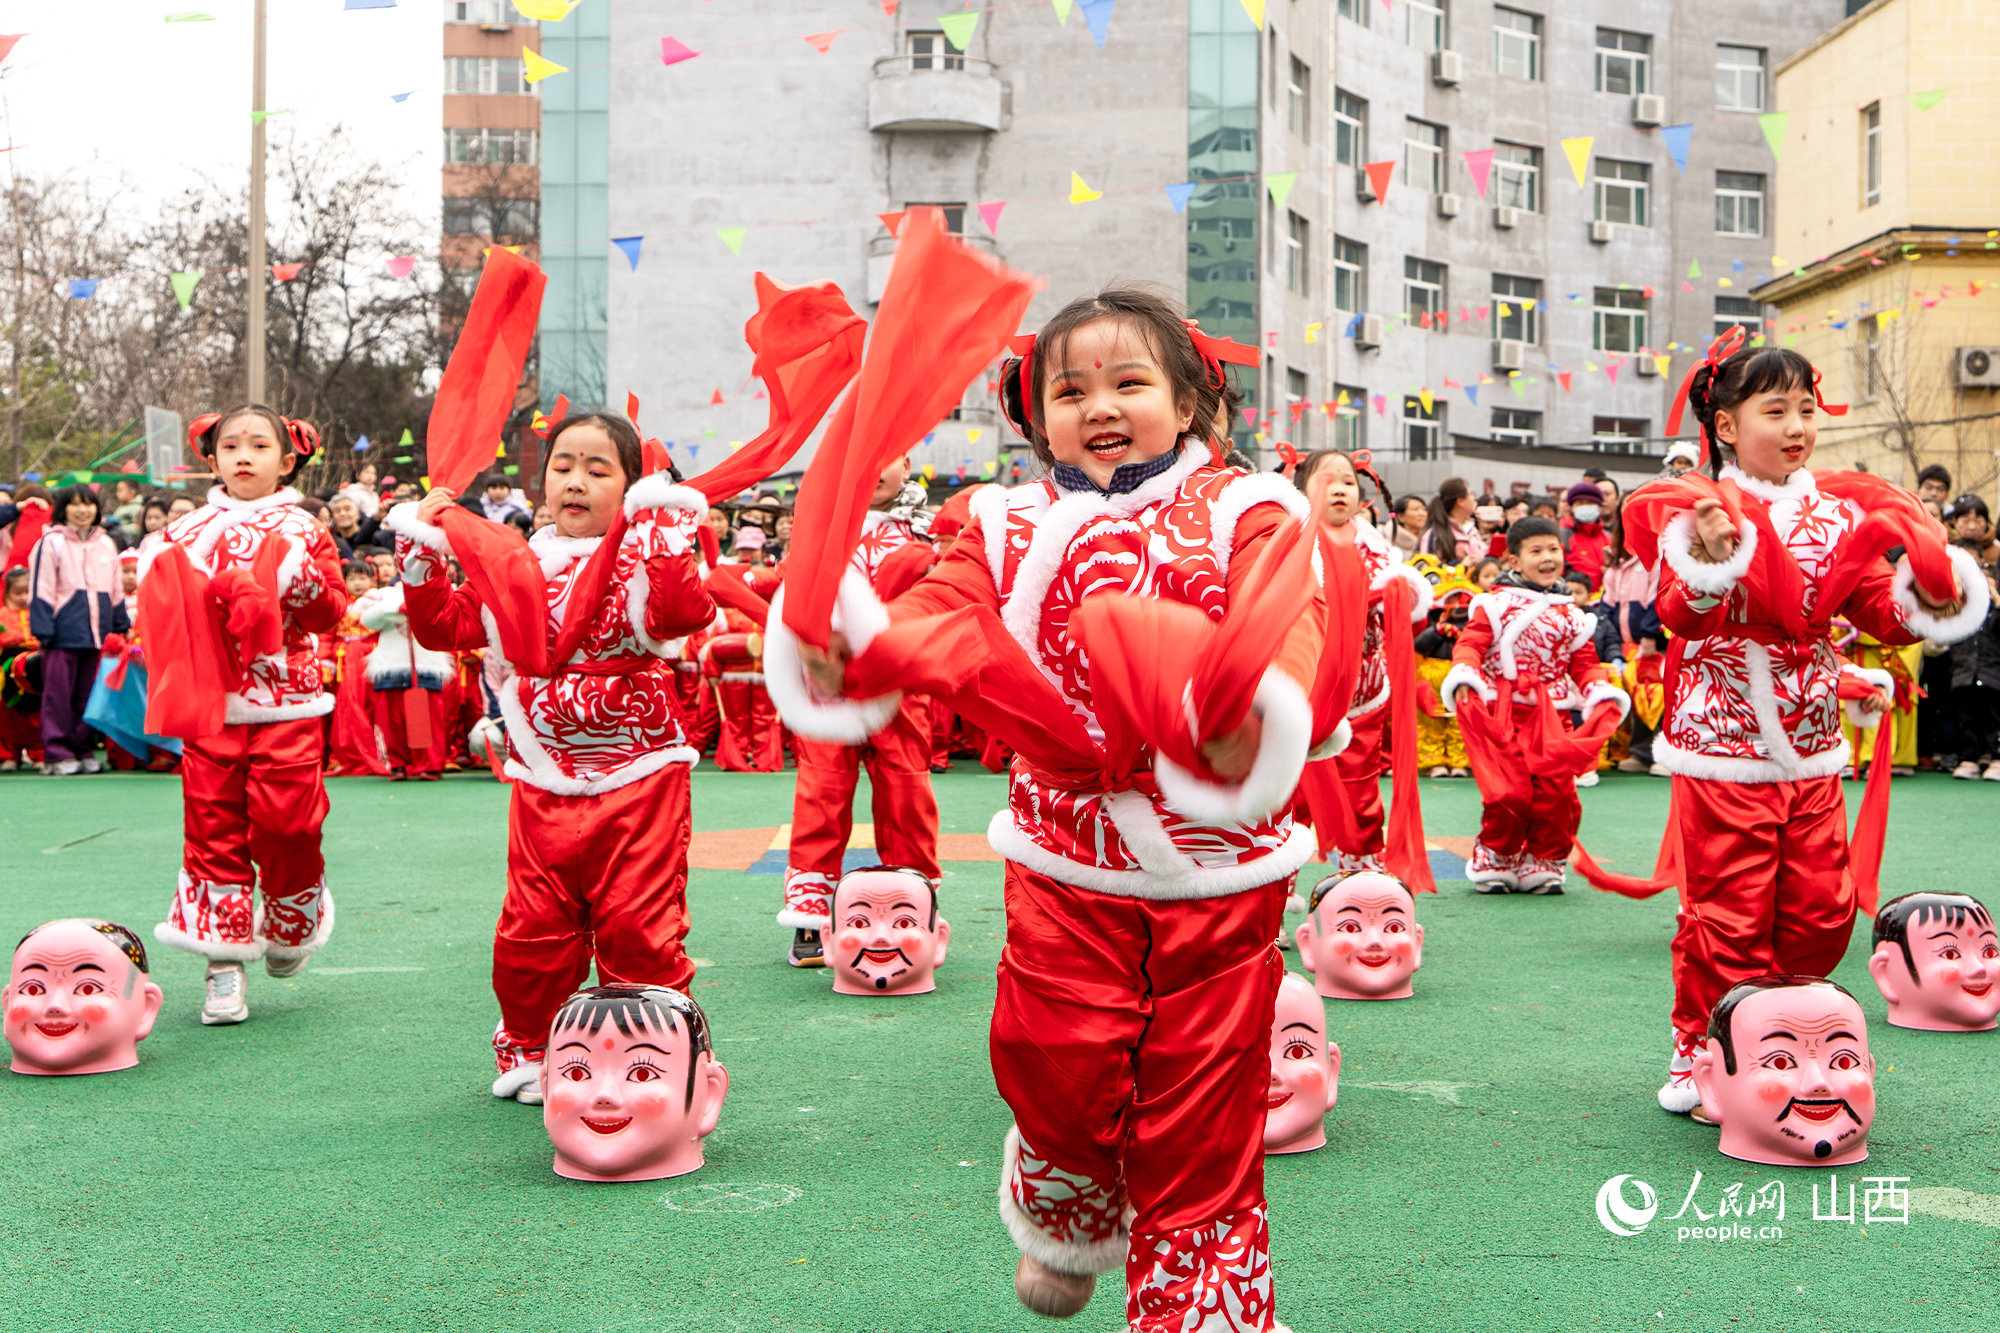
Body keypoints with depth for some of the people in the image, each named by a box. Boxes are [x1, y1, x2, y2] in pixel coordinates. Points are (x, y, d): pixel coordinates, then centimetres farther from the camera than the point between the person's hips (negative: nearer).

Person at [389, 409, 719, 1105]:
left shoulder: (645, 556, -2)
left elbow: (687, 613, -22)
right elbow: (445, 625, 9)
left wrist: (670, 540, -27)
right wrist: (422, 554, 0)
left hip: (637, 777, -4)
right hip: (543, 783, 4)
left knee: (639, 927, -4)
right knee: (531, 930, 8)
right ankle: (530, 1049, 30)